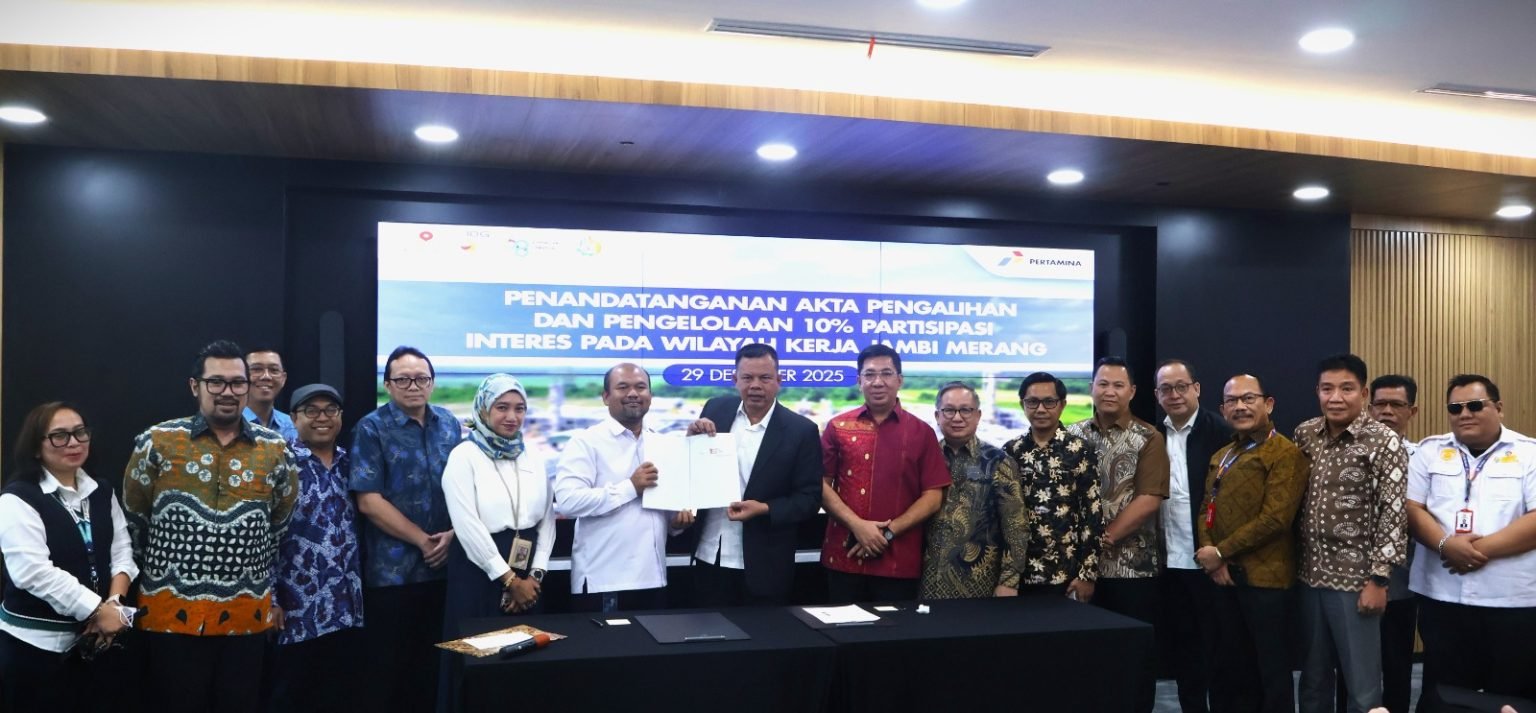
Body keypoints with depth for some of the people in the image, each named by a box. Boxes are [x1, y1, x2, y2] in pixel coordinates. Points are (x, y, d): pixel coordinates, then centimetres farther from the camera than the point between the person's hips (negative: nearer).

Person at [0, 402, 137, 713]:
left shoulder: (102, 493, 10)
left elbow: (122, 553, 8)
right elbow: (34, 572, -19)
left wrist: (114, 603, -10)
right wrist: (97, 610, -19)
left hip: (99, 640, 6)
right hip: (37, 644, -5)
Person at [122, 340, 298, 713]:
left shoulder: (275, 450, 3)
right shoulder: (158, 442, -2)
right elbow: (132, 521, 7)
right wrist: (153, 575, 10)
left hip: (247, 616, 2)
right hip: (172, 612, -2)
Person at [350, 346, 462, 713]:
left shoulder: (449, 424, 7)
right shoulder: (372, 429, -6)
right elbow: (369, 501, -12)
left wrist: (452, 534, -5)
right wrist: (422, 541, -12)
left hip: (443, 565, 4)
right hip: (391, 570, -4)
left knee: (431, 662, 13)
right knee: (387, 665, 5)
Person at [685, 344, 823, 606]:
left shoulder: (801, 430, -8)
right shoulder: (716, 410, 2)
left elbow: (810, 498, -8)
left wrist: (765, 510, -23)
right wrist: (693, 437, -11)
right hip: (709, 557, 3)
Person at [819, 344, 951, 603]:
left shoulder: (921, 432, 3)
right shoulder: (838, 427, 5)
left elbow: (933, 497, 0)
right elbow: (821, 484, 3)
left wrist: (888, 532, -9)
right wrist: (857, 525, -11)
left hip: (899, 561, -1)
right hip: (844, 556, 1)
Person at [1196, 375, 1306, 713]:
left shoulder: (1285, 453, -10)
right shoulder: (1221, 457, 16)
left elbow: (1274, 519, -18)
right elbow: (1205, 509, 13)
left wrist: (1221, 552, -13)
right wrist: (1210, 554, -5)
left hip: (1263, 577, -7)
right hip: (1223, 577, 7)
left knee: (1271, 672, 3)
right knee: (1230, 668, 15)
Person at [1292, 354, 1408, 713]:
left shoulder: (1384, 442, -10)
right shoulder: (1305, 434, 5)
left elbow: (1394, 515, -12)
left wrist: (1379, 579, -15)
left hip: (1355, 578, -5)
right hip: (1309, 575, 5)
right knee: (1312, 679, 15)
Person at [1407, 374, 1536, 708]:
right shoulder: (1430, 451, 9)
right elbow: (1412, 508, 3)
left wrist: (1484, 548, -16)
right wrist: (1446, 544, -14)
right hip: (1443, 599, 2)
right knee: (1441, 698, 8)